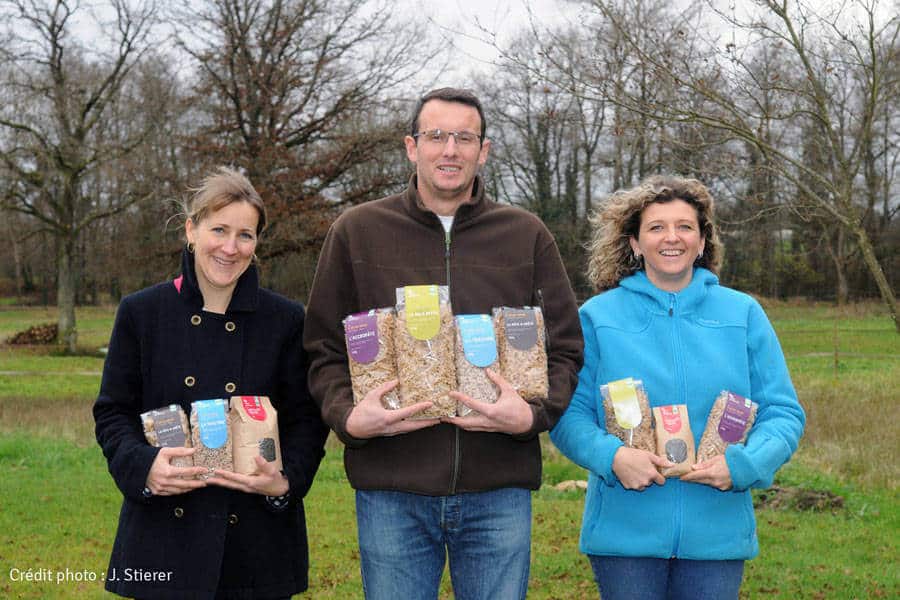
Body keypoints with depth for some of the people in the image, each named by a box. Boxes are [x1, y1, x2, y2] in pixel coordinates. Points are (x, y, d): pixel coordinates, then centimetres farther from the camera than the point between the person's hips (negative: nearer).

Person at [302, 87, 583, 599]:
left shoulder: (527, 236, 7)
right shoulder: (357, 231, 5)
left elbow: (565, 350, 7)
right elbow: (324, 351, 7)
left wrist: (534, 414, -11)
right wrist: (348, 416, -11)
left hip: (499, 488, 1)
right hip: (391, 488, 0)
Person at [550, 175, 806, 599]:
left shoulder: (743, 314, 6)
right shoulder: (598, 316, 3)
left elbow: (783, 413, 5)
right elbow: (569, 413, 0)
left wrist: (742, 464, -13)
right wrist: (611, 456, -19)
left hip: (718, 532, 1)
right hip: (624, 531, -1)